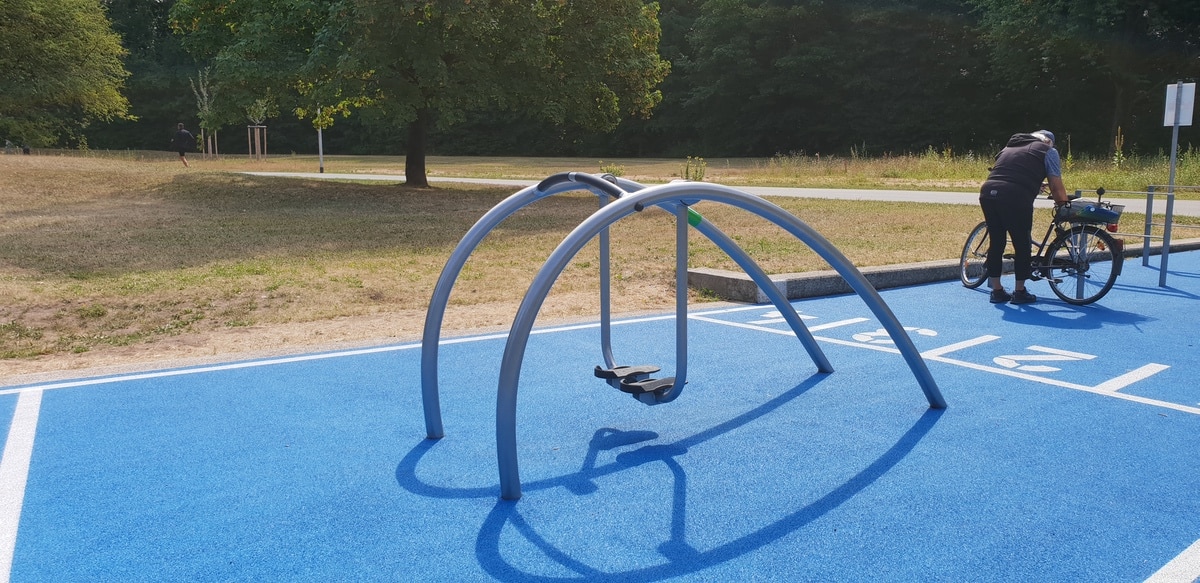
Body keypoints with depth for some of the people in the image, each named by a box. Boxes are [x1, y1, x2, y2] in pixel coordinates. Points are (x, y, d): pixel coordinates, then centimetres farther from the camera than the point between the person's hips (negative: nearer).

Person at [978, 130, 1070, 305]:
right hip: (1015, 198, -5)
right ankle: (1019, 292, 17)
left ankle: (997, 291, 22)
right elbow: (1057, 187, 11)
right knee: (1022, 245, 9)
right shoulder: (1048, 151, 16)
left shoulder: (1009, 147, 32)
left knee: (996, 242, 15)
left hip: (987, 192, 6)